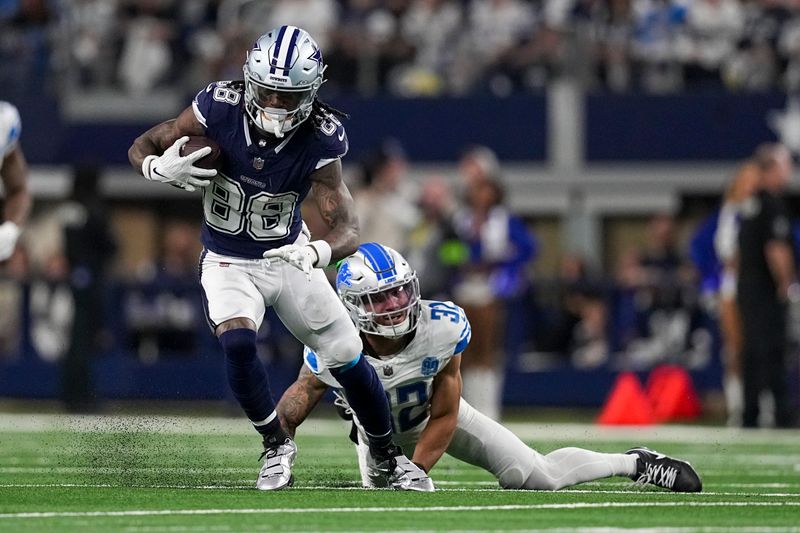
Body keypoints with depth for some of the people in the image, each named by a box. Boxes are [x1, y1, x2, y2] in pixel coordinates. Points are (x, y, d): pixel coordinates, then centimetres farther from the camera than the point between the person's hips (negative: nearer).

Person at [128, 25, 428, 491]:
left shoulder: (319, 141, -24)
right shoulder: (219, 110, -23)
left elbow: (348, 229, -27)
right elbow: (142, 147, -11)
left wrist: (317, 252, -50)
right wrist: (160, 167, -35)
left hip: (289, 258, 1)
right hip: (228, 263, -1)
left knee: (348, 356, 4)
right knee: (237, 343, -27)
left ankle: (389, 456, 30)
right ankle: (277, 446, -2)